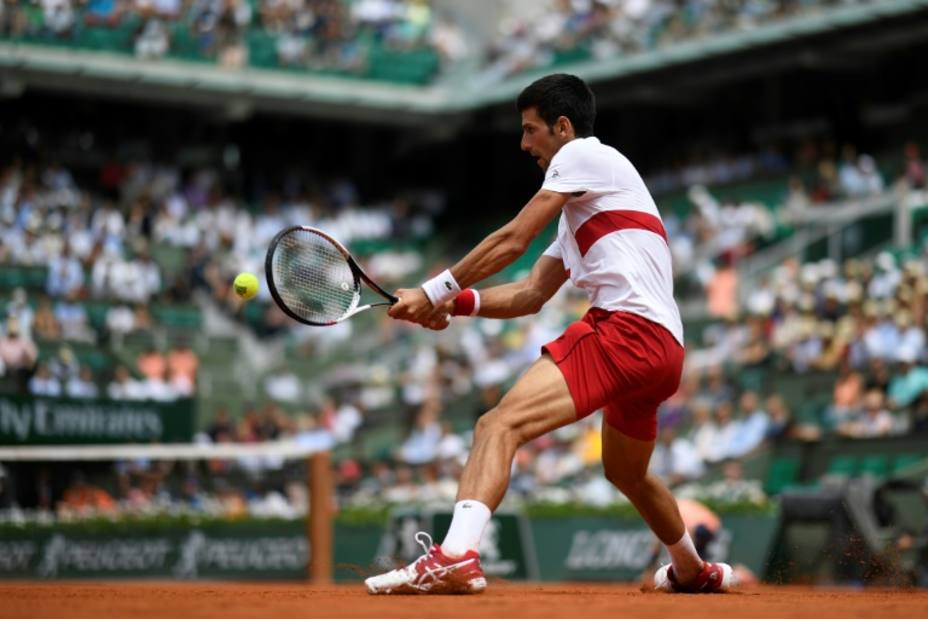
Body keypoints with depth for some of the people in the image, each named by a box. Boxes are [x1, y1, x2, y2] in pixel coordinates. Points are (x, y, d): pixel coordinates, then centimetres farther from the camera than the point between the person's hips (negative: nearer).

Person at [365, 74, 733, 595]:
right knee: (627, 474, 33)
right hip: (664, 349, 11)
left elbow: (513, 241, -5)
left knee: (499, 426, -24)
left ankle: (455, 556, -43)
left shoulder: (583, 154, 3)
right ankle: (694, 571, 52)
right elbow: (531, 295, 24)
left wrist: (437, 290, -1)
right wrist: (457, 304, 10)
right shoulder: (579, 211, 31)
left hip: (626, 329, -11)